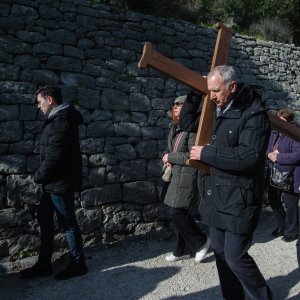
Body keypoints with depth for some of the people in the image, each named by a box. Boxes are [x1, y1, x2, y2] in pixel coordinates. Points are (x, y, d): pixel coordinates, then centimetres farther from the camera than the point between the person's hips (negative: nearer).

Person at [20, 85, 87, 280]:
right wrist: (43, 177, 9)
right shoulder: (60, 118, 13)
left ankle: (78, 265, 19)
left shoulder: (61, 121, -20)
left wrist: (38, 176, -8)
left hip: (60, 182, -10)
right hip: (54, 181, 10)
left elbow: (54, 157, -24)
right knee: (45, 219, 16)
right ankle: (44, 264, 29)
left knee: (68, 223, 3)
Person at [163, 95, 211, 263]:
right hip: (177, 176, 9)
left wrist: (170, 157, -13)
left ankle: (202, 241, 11)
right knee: (177, 214, 13)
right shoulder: (175, 128, 14)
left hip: (188, 177, -9)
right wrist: (167, 159, 3)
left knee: (178, 213, -11)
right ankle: (182, 250, 26)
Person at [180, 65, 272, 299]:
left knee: (235, 257, -3)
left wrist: (206, 153, -19)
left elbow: (249, 157, -25)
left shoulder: (254, 114, -14)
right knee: (220, 252, 15)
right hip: (216, 195, 8)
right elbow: (187, 123, 22)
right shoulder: (217, 112, 10)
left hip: (239, 199, -8)